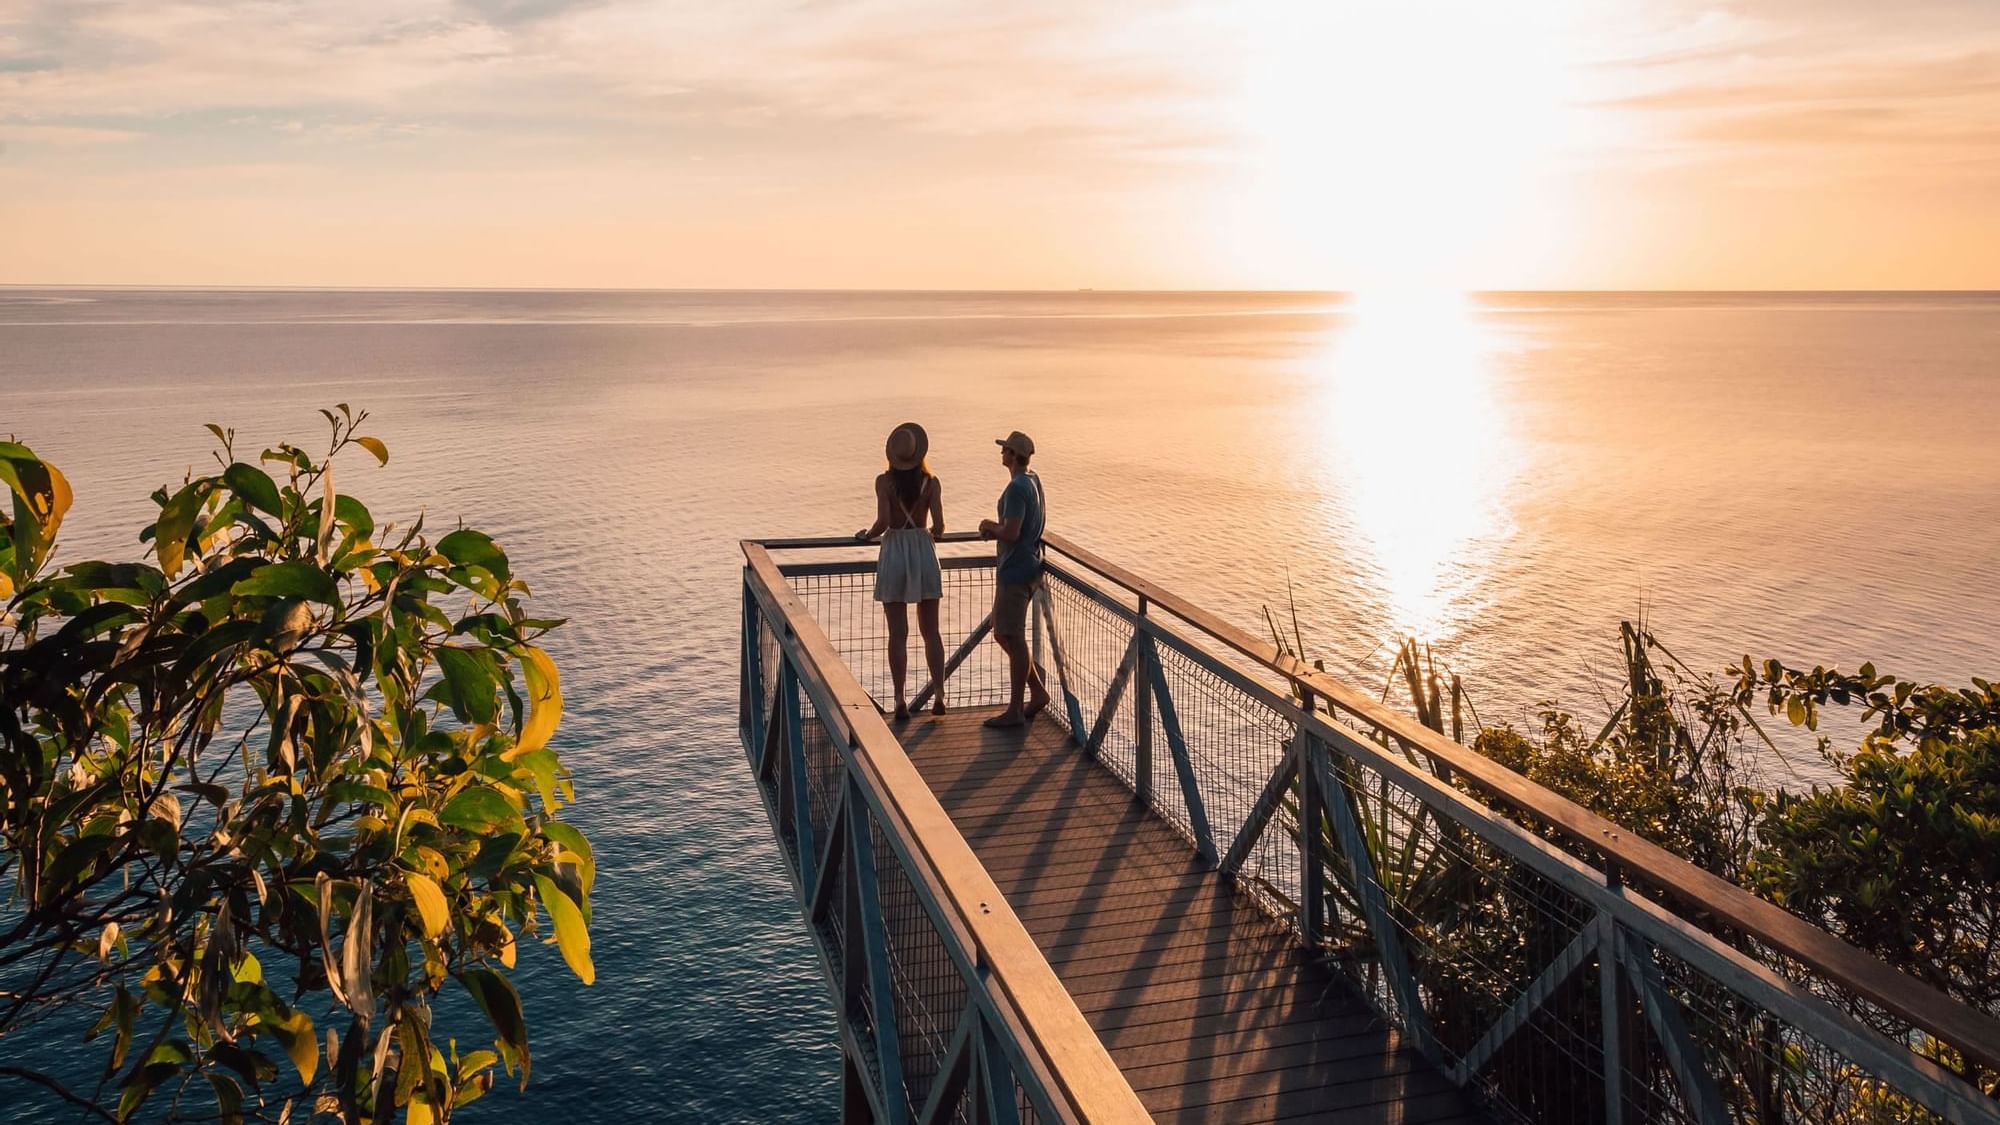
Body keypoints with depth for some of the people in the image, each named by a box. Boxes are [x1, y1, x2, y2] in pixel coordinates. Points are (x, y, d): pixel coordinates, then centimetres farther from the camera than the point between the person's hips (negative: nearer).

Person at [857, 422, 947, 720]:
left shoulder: (885, 481, -8)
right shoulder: (931, 482, -4)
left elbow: (883, 521, -17)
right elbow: (939, 526, -8)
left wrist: (866, 535, 4)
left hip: (894, 553, -1)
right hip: (923, 552, 1)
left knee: (898, 633, 4)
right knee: (931, 630, 10)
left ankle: (900, 701, 5)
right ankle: (939, 695, 7)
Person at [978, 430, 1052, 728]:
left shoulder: (1017, 489, -19)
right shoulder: (1034, 481, 13)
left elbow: (1011, 533, -25)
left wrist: (991, 527, -5)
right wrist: (996, 530, 7)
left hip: (1015, 572, -10)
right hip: (1028, 567, 10)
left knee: (1013, 638, -4)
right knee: (1004, 634, 17)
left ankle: (1016, 710, 2)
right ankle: (1037, 692, 22)